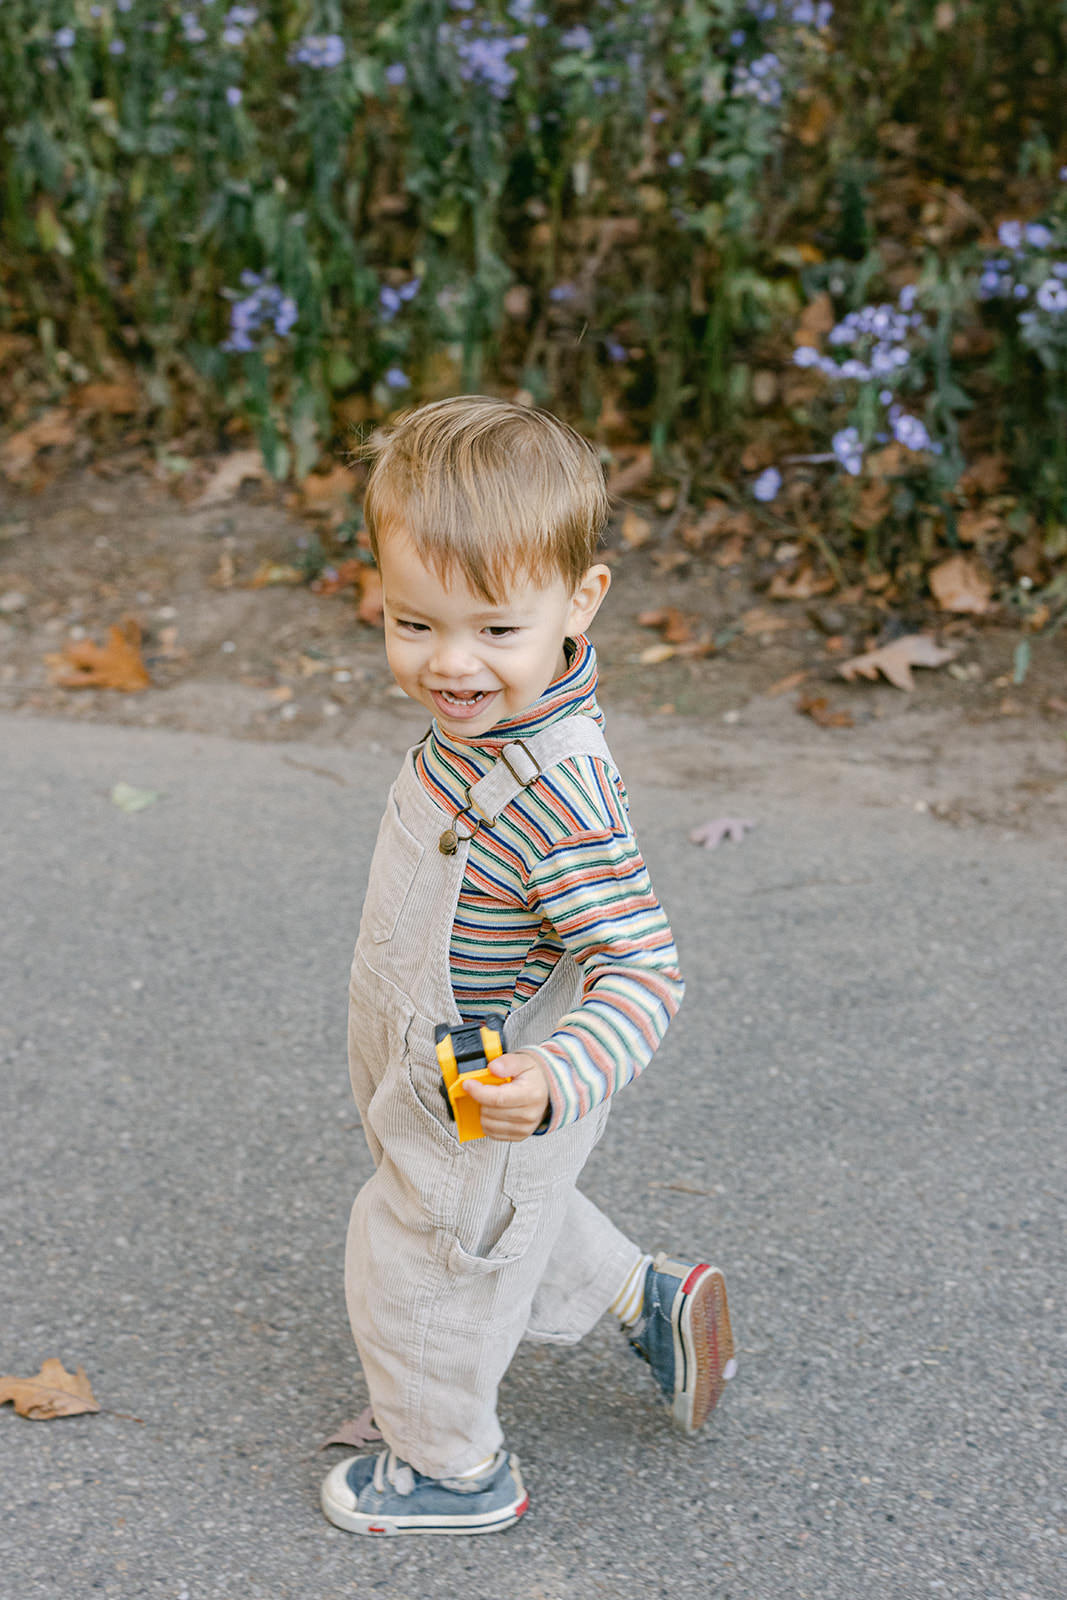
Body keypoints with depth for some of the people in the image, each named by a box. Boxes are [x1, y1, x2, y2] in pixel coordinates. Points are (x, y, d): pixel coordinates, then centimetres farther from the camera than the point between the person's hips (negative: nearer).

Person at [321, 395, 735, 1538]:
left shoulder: (555, 797, -39)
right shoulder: (496, 715, -12)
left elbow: (642, 970, -38)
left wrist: (561, 1080, -52)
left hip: (478, 1109, -8)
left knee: (416, 1286, 16)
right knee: (504, 1227, 34)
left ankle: (452, 1466, 42)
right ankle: (647, 1298, 51)